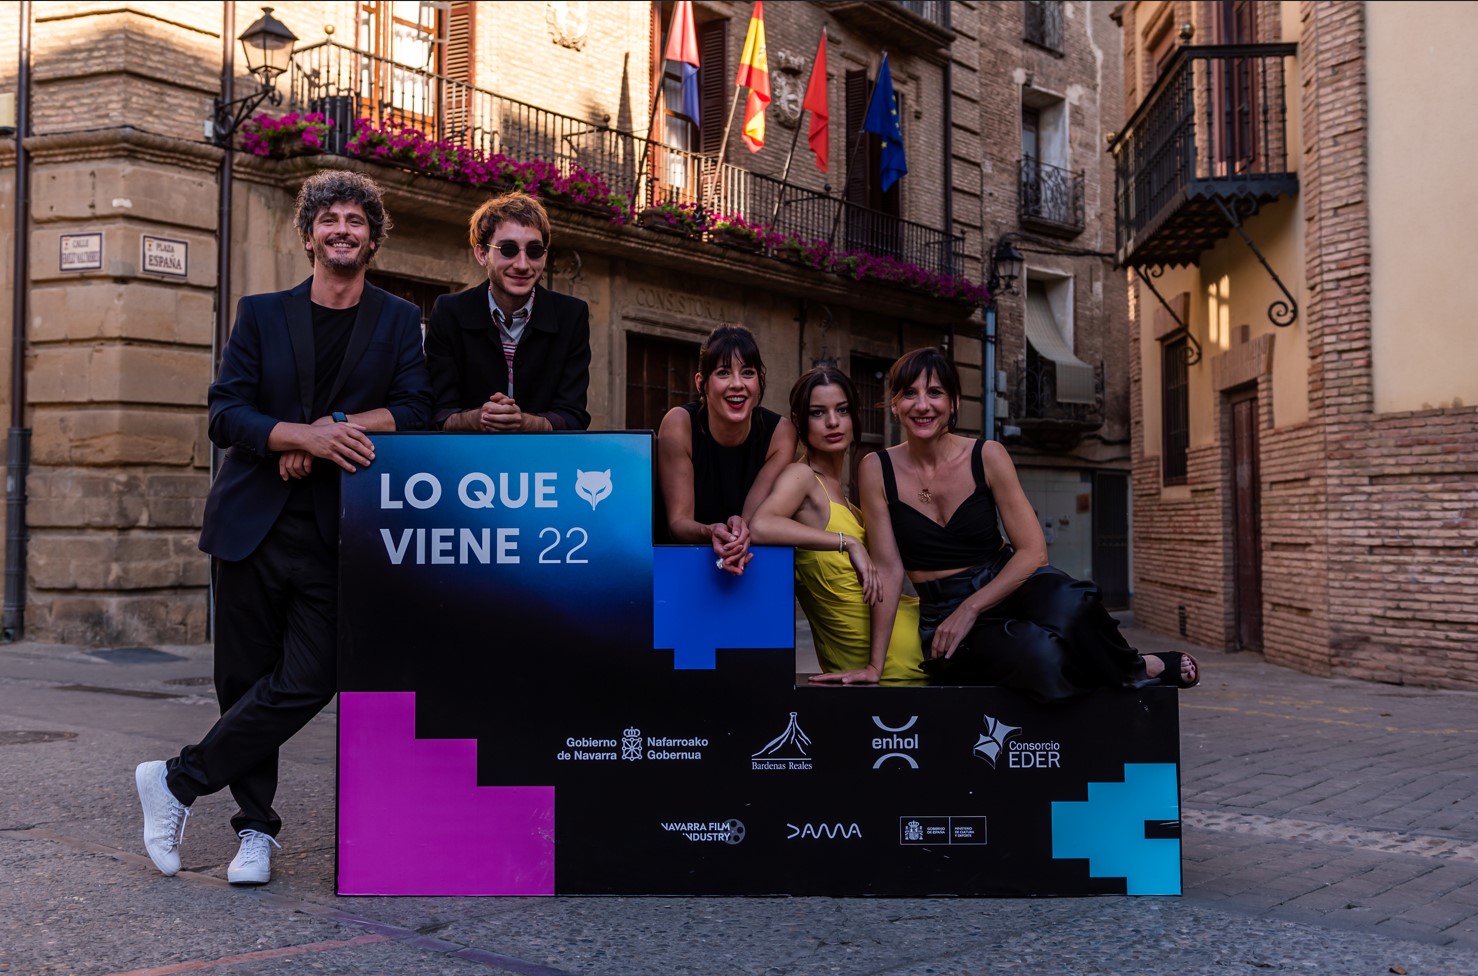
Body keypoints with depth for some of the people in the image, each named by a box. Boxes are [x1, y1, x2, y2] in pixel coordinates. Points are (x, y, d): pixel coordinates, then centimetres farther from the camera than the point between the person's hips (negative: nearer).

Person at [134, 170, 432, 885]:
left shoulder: (399, 321, 10)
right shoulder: (261, 314, 9)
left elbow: (415, 412, -2)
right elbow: (225, 413, -1)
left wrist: (335, 426, -15)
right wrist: (307, 435, -17)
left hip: (336, 534, 0)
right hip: (253, 525, 1)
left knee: (308, 682, -9)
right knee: (245, 680, 4)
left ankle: (176, 782, 7)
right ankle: (256, 827, 20)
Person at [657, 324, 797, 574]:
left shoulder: (780, 433, -10)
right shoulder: (679, 424, -14)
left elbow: (755, 517, -14)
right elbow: (678, 521, -15)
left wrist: (741, 529, -36)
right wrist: (710, 533, -35)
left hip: (748, 563, 2)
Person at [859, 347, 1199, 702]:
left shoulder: (987, 456, -5)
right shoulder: (877, 470, -5)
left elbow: (1033, 551, -7)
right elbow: (888, 570, -6)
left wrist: (971, 608, -17)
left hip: (1010, 586, 1)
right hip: (944, 613, -1)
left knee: (1067, 605, -36)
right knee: (1041, 656, -35)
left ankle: (1134, 670, -4)